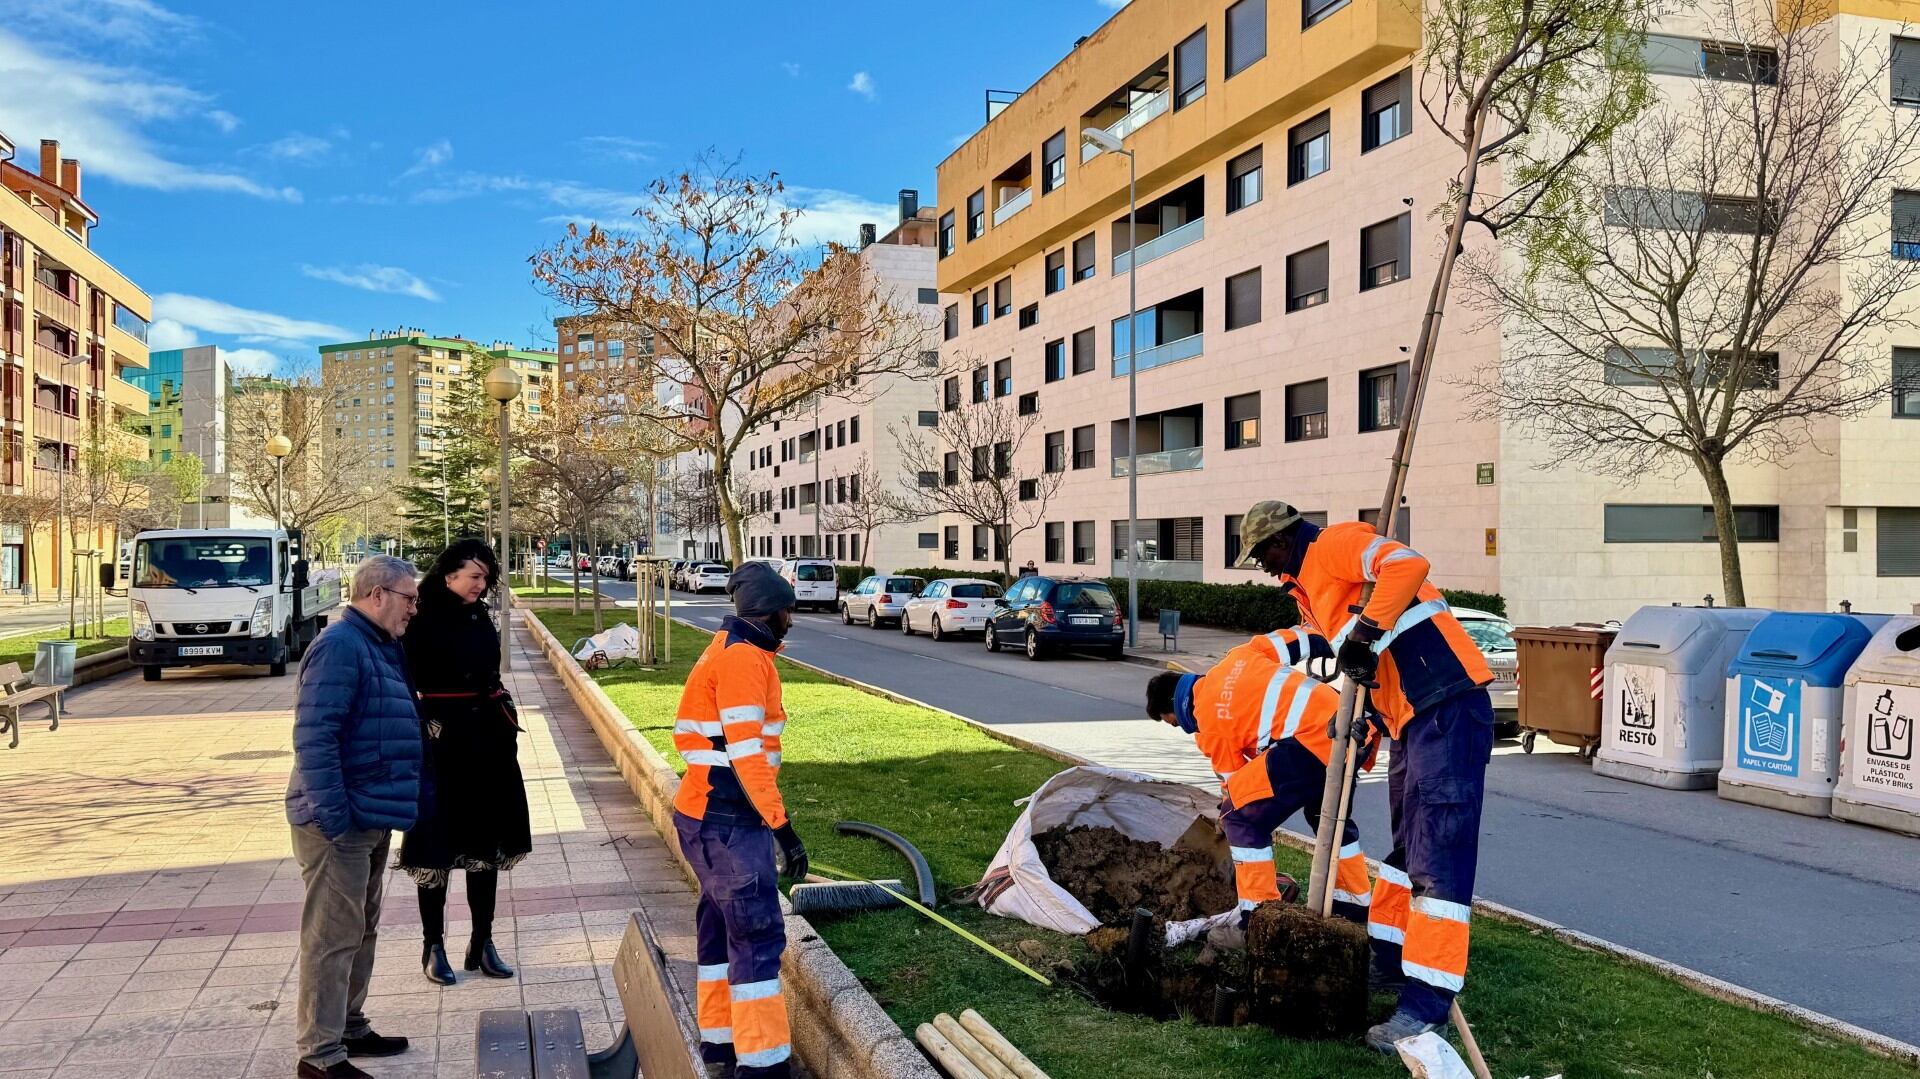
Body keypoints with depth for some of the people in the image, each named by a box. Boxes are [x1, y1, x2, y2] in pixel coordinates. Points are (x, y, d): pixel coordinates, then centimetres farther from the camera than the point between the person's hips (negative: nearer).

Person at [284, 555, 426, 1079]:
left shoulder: (383, 648, 14)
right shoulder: (340, 646, -17)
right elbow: (314, 736, -24)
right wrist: (333, 815, -25)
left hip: (373, 818, 10)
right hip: (340, 821, -10)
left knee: (362, 930, 18)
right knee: (332, 935, -4)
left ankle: (349, 1027, 30)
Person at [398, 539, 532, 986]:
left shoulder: (480, 616, 10)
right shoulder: (423, 620, -10)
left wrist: (507, 724, 12)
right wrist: (424, 731, -19)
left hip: (488, 740, 7)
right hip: (441, 742, -6)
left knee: (487, 839, 10)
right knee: (437, 845, 3)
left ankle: (482, 942, 20)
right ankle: (434, 946, 16)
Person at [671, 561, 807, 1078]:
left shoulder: (729, 650, 15)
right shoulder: (744, 658, -16)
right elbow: (746, 753, -22)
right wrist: (782, 826, -20)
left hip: (713, 816, 10)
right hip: (727, 821, -10)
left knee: (722, 923, 16)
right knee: (758, 932, -7)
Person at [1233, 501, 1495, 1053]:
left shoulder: (1334, 543, -7)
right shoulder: (1310, 581, 23)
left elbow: (1407, 564, -25)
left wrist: (1363, 634, -23)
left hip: (1447, 710, -11)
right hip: (1411, 717, 11)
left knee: (1438, 852, -10)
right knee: (1407, 845, 19)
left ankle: (1427, 1002, -9)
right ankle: (1390, 961, 32)